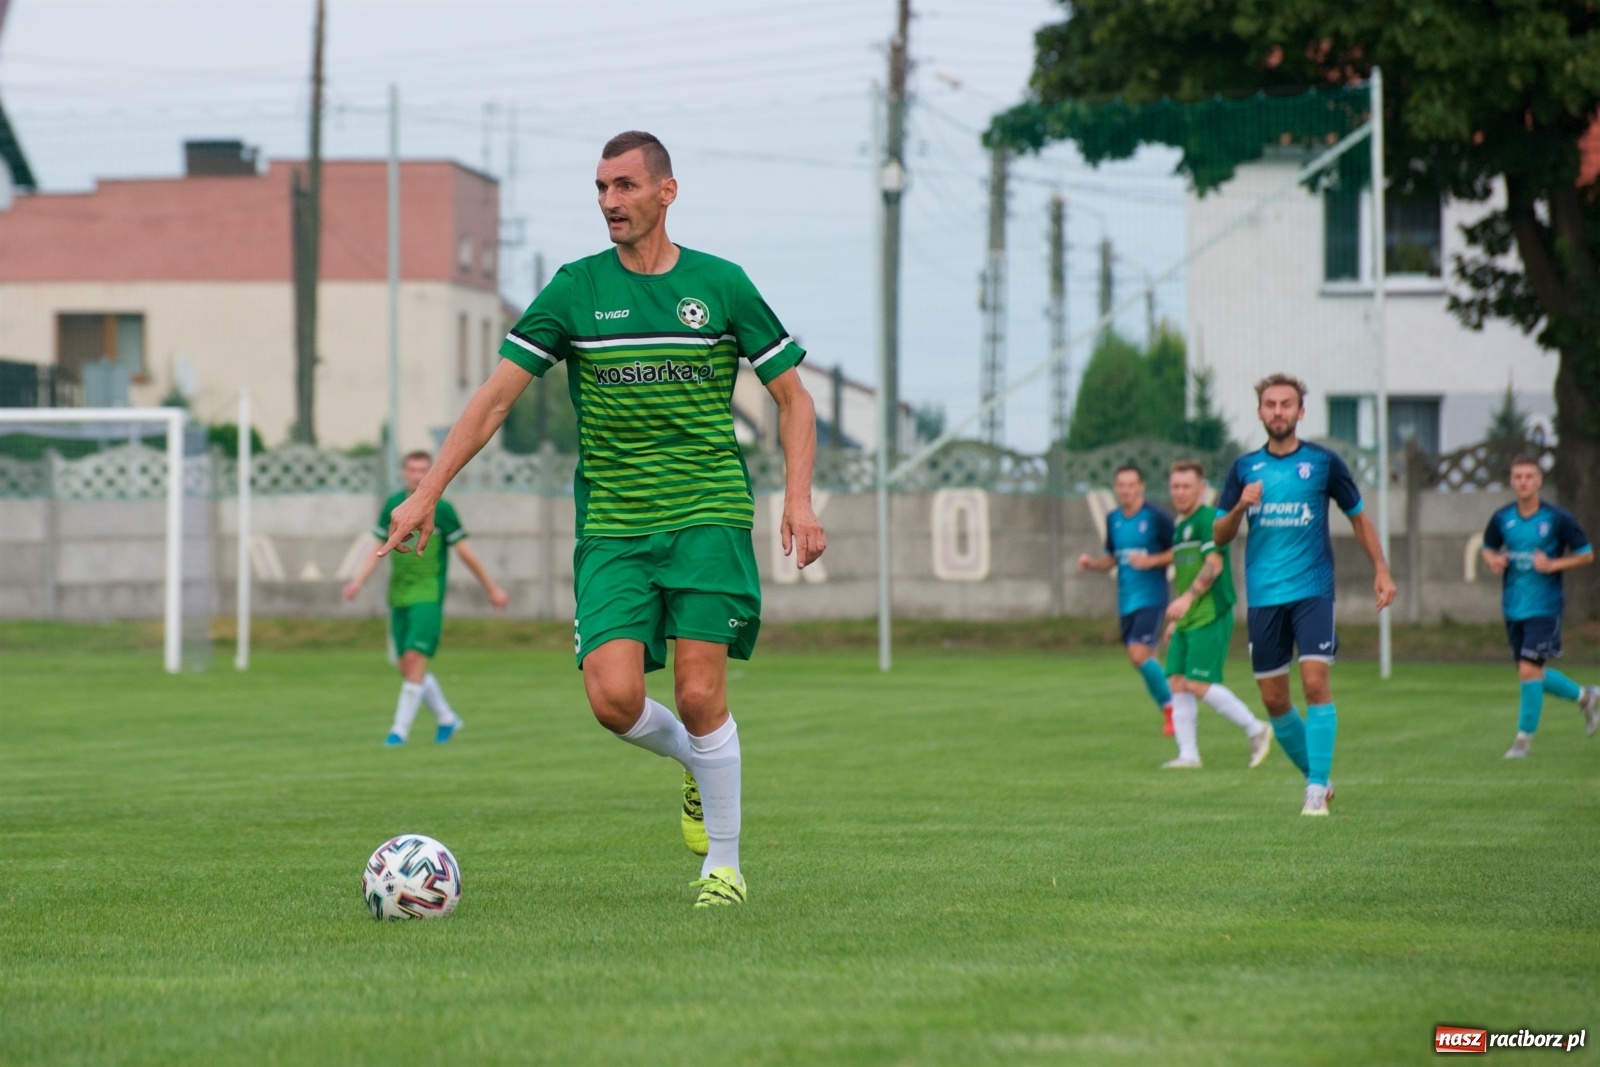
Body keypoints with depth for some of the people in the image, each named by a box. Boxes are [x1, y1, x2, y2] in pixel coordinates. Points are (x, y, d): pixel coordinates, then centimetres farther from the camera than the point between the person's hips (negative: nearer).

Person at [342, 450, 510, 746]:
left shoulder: (441, 509, -6)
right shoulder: (392, 505, 6)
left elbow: (464, 551, -1)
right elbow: (379, 549, 12)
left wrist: (492, 589, 3)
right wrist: (358, 580, -2)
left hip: (428, 594, -5)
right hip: (399, 595, 5)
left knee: (414, 659, -16)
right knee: (407, 667, 6)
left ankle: (400, 729, -11)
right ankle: (447, 718, 25)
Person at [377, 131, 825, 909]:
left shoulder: (721, 286, 3)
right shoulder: (575, 290, 4)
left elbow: (793, 398, 9)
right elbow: (496, 397, 3)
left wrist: (798, 499, -5)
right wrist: (426, 494, -4)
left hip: (708, 518, -1)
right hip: (610, 527, 1)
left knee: (700, 695, -10)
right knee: (613, 696, -14)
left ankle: (724, 864, 8)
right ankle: (692, 762, 20)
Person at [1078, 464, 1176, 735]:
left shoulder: (1156, 517, -10)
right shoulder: (1113, 520, 9)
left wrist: (1152, 561, -19)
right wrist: (1091, 563, 1)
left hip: (1150, 598, -7)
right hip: (1126, 601, 7)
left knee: (1139, 654, -18)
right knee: (1139, 658, 7)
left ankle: (1170, 707, -2)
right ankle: (1168, 710, 21)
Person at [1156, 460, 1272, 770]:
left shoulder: (1208, 519, -8)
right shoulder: (1179, 524, 19)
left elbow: (1214, 565, -19)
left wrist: (1187, 598, -28)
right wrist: (1175, 619, 25)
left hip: (1210, 618, -9)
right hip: (1187, 620, 9)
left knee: (1198, 684, -12)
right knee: (1177, 682, 2)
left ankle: (1256, 730, 1)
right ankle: (1188, 754, 4)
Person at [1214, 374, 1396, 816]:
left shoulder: (1323, 462, 2)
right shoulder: (1244, 468, 7)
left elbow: (1358, 517, 13)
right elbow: (1219, 536, 8)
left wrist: (1381, 570, 5)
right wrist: (1240, 506, -12)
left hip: (1312, 590, -3)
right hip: (1263, 595, 3)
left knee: (1315, 683, -15)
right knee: (1274, 699, 4)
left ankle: (1318, 788, -12)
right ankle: (1315, 774, 23)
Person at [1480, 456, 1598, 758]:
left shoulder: (1557, 519, -9)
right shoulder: (1502, 519, 2)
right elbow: (1488, 548, 18)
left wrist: (1553, 564, -16)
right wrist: (1493, 560, -5)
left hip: (1544, 607, -5)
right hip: (1514, 607, 5)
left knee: (1529, 670, -14)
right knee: (1533, 676, 12)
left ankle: (1524, 736, 1)